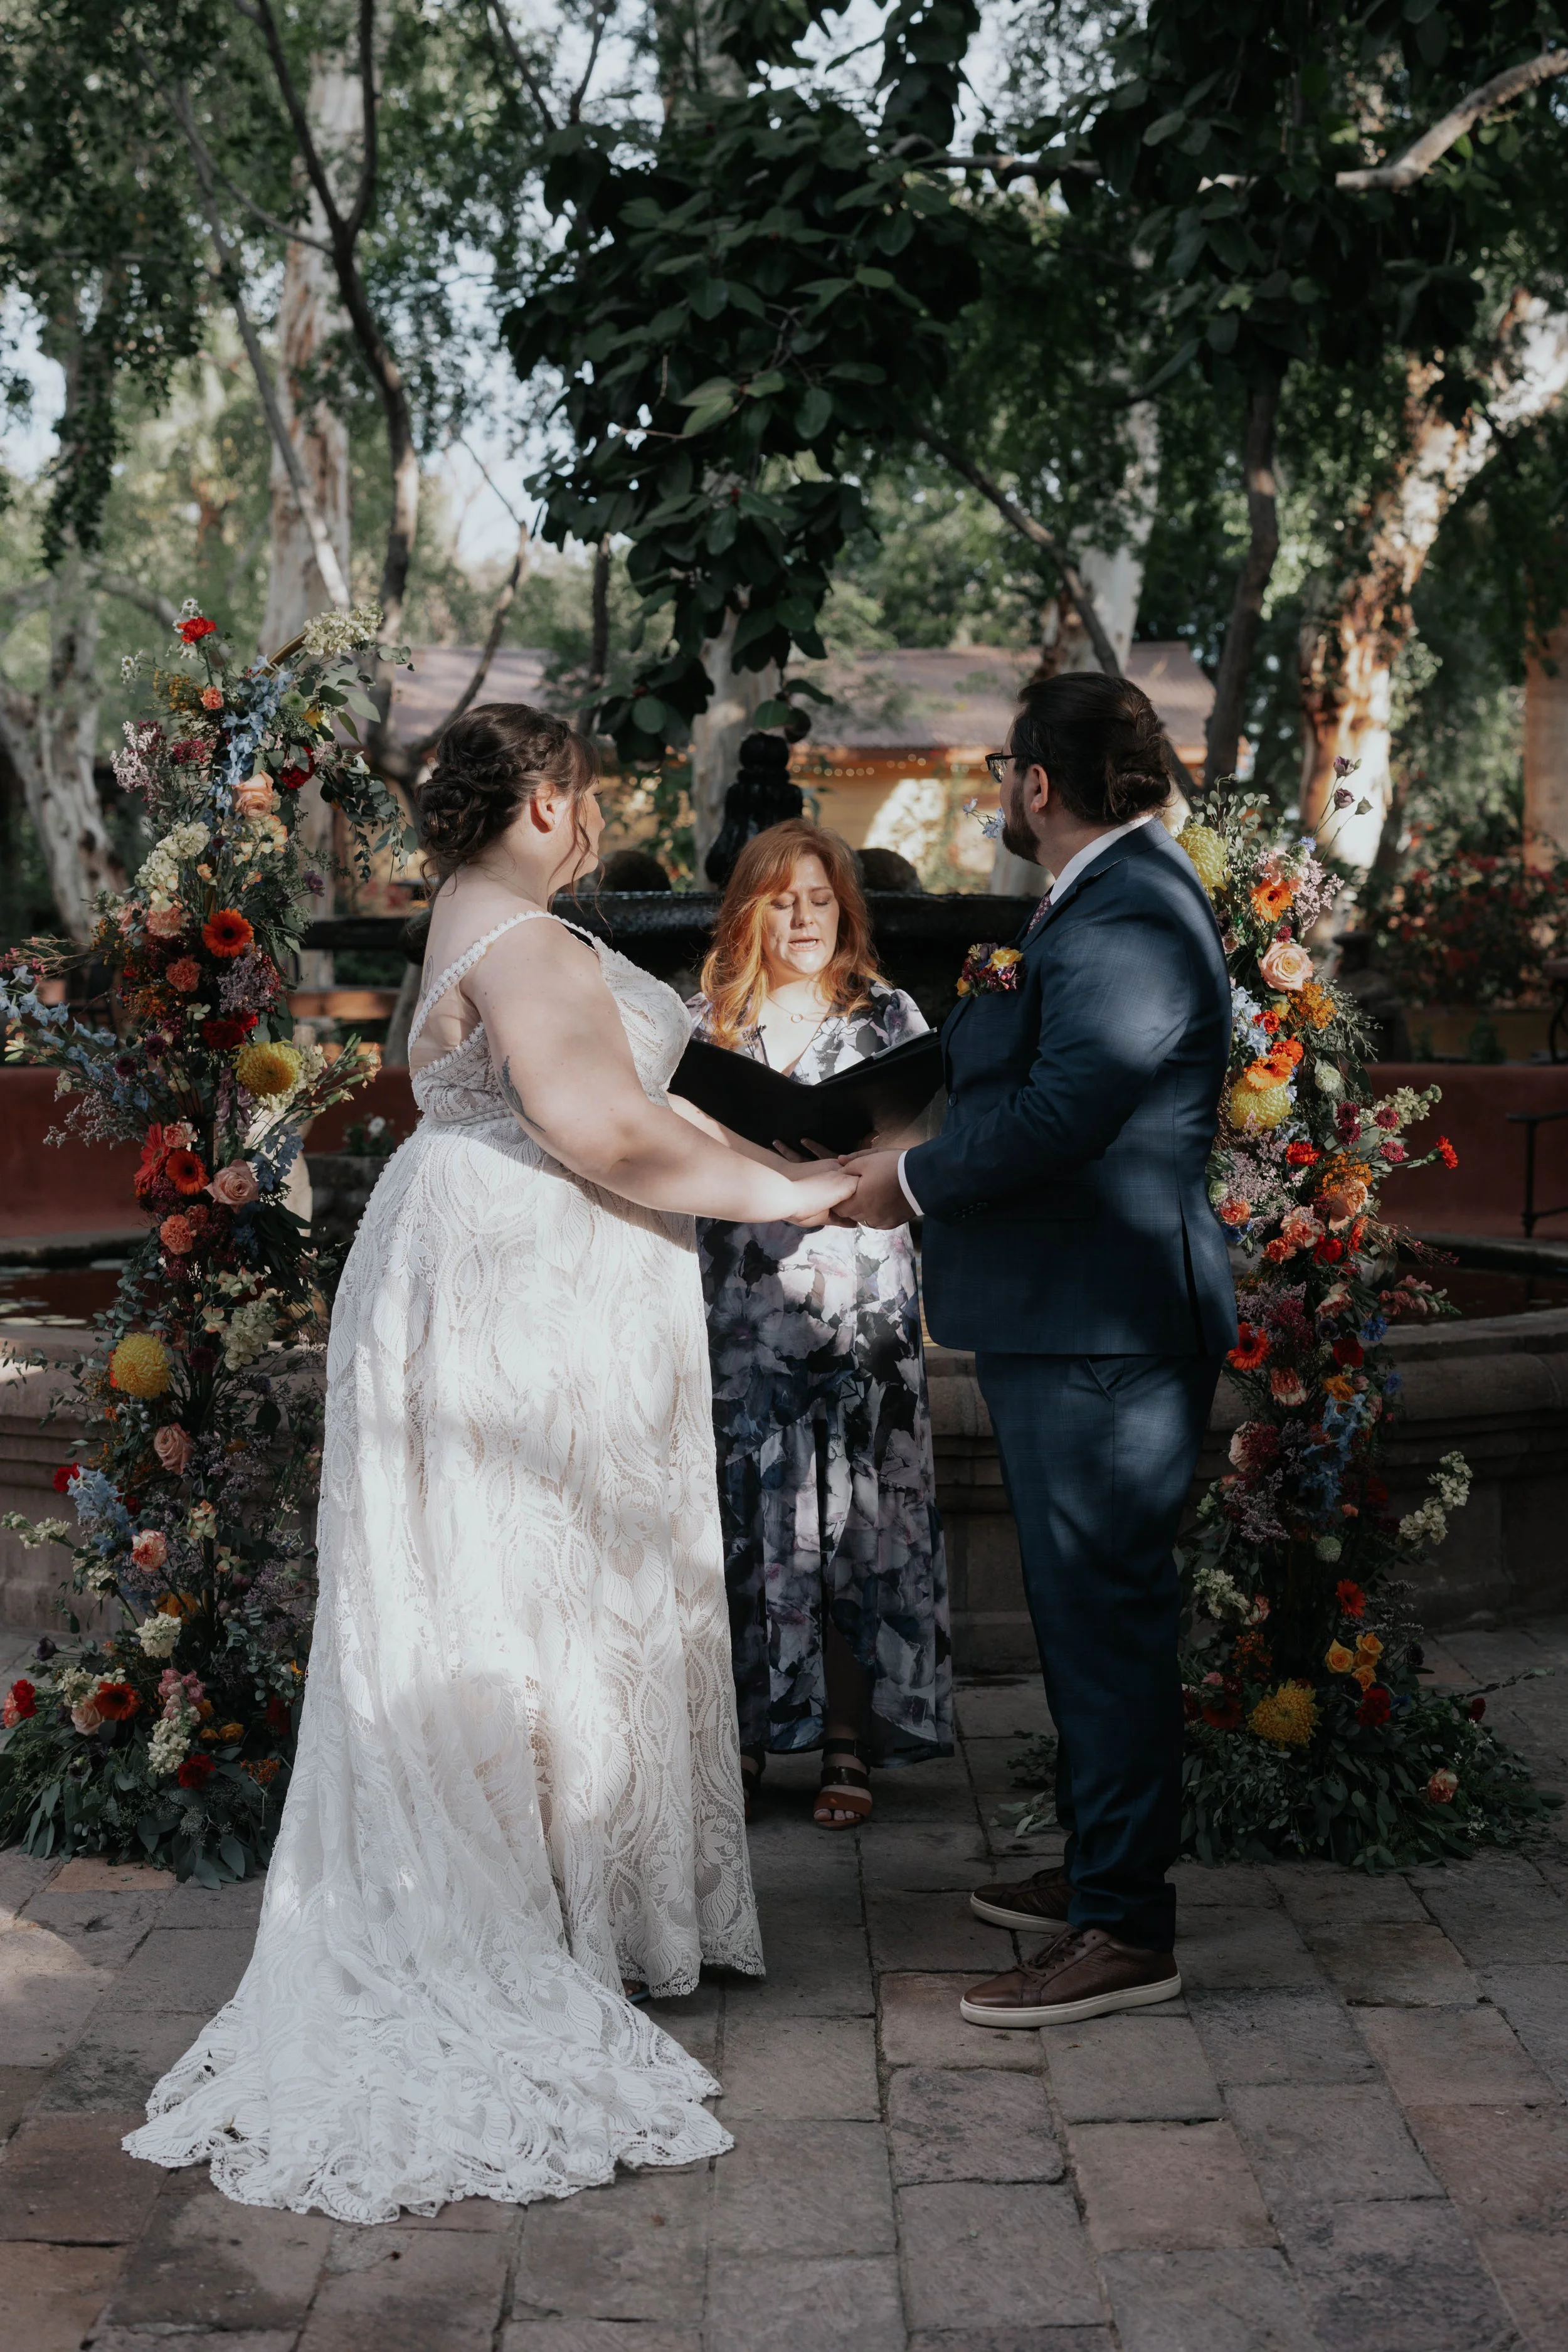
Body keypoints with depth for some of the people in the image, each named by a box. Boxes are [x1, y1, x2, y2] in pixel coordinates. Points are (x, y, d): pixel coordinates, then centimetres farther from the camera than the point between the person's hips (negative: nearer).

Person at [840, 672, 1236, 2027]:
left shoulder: (1126, 922, -19)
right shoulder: (1111, 901, 15)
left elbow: (1060, 1109, -28)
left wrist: (912, 1183, -17)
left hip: (1101, 1338, -11)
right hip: (1072, 1321, 11)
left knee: (1106, 1618, -5)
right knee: (1089, 1612, 20)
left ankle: (1127, 1933, 4)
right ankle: (1101, 1869, 34)